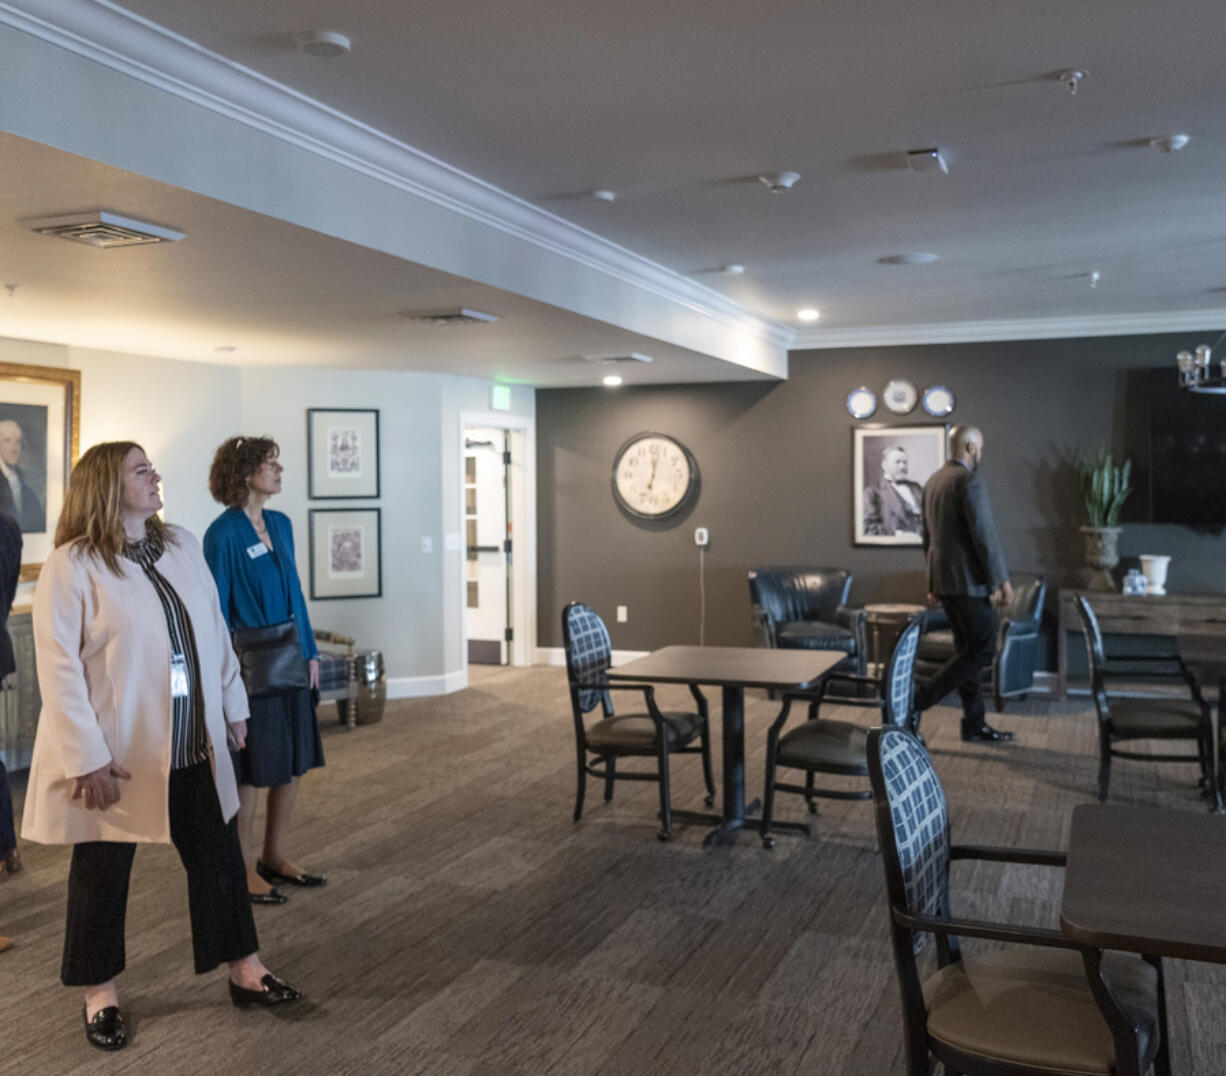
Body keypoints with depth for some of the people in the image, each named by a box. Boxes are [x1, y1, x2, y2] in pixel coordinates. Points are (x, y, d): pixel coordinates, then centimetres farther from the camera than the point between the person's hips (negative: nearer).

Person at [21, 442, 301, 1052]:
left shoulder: (183, 547, 6)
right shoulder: (72, 566, -13)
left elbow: (215, 631, 12)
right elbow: (59, 666, -16)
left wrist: (232, 705, 12)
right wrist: (88, 759, -20)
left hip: (193, 747, 6)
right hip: (117, 756, -5)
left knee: (219, 857, 13)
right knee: (103, 871, 10)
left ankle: (244, 971, 27)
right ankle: (100, 994, 28)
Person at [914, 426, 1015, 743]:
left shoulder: (932, 482, 14)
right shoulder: (969, 481, -15)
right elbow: (984, 536, -18)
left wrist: (934, 581, 25)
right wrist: (1002, 581, -12)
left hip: (943, 579, 9)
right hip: (967, 580, -9)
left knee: (969, 650, 13)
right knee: (981, 650, -4)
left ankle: (974, 724, 17)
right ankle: (919, 702, -8)